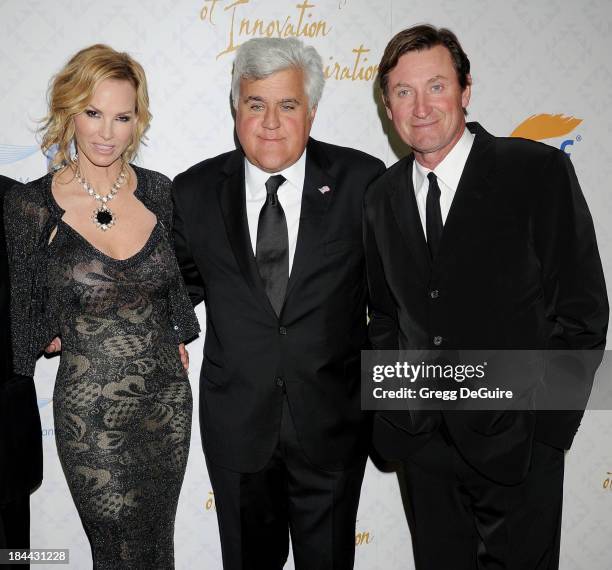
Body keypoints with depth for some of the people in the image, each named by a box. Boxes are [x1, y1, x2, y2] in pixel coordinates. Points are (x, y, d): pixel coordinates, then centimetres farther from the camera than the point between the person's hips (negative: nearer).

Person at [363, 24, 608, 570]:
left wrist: (543, 432, -11)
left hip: (515, 447, -4)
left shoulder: (540, 172, -9)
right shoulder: (382, 198, 5)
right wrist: (393, 413, 3)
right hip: (424, 447, 4)